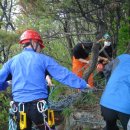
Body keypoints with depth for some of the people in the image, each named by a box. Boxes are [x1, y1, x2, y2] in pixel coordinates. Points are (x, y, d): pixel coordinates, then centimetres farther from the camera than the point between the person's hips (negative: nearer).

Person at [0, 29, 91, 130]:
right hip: (39, 106, -3)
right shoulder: (43, 59, 0)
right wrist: (83, 84, 5)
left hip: (19, 107, 3)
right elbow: (64, 74, -2)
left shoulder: (12, 61, 7)